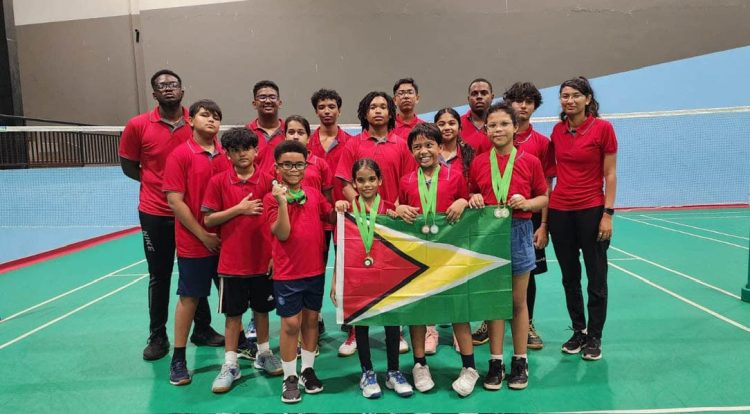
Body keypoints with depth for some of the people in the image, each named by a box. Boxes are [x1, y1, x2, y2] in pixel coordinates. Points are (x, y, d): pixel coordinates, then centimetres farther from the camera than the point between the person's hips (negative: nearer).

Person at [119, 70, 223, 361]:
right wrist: (157, 183, -4)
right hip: (155, 214, -1)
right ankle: (157, 337, 25)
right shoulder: (138, 125, -5)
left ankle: (202, 329, 29)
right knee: (159, 277, 10)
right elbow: (128, 167, 5)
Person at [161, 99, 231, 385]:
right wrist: (203, 235, -13)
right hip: (194, 242, -4)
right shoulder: (180, 155, -7)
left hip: (226, 240, 4)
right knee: (189, 297, 5)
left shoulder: (226, 155, 4)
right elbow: (175, 201, -11)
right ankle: (178, 359, 19)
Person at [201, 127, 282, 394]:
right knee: (233, 313, 8)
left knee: (262, 309, 15)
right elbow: (208, 220, -5)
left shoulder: (267, 181, -2)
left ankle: (263, 354, 33)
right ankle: (230, 365, 20)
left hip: (263, 260, 1)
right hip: (232, 261, -1)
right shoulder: (218, 182, -4)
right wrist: (239, 209, -15)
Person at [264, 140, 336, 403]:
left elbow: (330, 218, 16)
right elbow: (282, 234, -18)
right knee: (291, 323, 2)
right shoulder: (272, 198, -9)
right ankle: (289, 377, 19)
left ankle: (308, 370, 30)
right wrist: (282, 201, -27)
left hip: (315, 269, 5)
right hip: (287, 272, -4)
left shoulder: (314, 194, 3)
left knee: (311, 319, 14)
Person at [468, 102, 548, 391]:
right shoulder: (478, 162, 4)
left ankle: (520, 362, 22)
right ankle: (495, 363, 18)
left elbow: (544, 197, 6)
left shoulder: (530, 161, 0)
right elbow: (471, 196, 13)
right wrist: (473, 200, -9)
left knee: (518, 301, 9)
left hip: (518, 234, -1)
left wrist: (526, 202, -13)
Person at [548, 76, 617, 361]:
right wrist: (544, 211, 9)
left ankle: (594, 337, 20)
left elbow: (610, 174, -6)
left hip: (591, 210, -4)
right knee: (569, 277, 12)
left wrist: (608, 213, -12)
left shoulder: (602, 128, -6)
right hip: (559, 210, 4)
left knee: (596, 278, 6)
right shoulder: (557, 130, 7)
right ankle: (578, 332, 27)